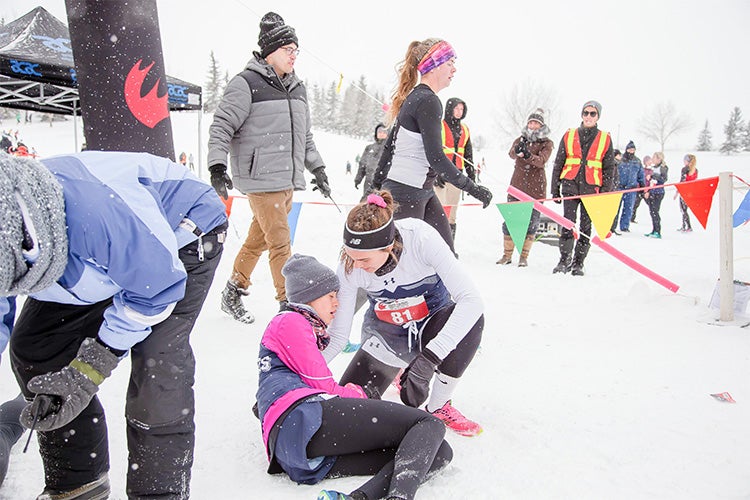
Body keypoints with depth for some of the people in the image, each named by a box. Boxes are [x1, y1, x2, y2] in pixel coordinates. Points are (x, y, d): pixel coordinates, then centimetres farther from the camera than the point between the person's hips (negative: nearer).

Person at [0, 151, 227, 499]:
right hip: (102, 256, 7)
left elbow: (159, 287, -27)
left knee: (157, 359, -24)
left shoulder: (98, 210, -43)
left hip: (183, 231, -6)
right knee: (33, 347, 1)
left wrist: (93, 366, -24)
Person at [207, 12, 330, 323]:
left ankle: (233, 294, 28)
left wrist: (317, 169, 21)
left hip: (288, 181, 7)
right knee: (281, 242, -8)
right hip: (262, 180, -7)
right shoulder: (246, 84, -6)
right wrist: (217, 166, -20)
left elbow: (305, 136, 24)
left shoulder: (297, 88, 17)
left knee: (258, 239, 14)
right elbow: (221, 126, -9)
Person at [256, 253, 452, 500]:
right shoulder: (289, 322, 8)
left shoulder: (304, 328, 37)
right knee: (430, 425, -15)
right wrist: (362, 393, 18)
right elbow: (324, 387, 1)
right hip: (302, 417, -9)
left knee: (440, 453, -5)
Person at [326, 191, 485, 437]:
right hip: (386, 334, 1)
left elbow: (471, 299, -38)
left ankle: (439, 407, -11)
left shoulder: (421, 238, -33)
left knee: (471, 317, -36)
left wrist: (427, 360, -46)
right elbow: (337, 335, -16)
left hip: (432, 326, -1)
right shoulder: (349, 266, -24)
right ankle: (399, 368, 16)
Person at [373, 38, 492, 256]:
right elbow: (435, 156, -21)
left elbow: (390, 143, 20)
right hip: (406, 192, -10)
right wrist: (472, 188, -17)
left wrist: (379, 178, 29)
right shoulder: (428, 101, -16)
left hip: (422, 191, 10)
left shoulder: (413, 97, 13)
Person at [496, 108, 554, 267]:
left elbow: (542, 161, -16)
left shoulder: (546, 143, 4)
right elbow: (511, 154, -12)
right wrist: (517, 151, -36)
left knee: (531, 222, 1)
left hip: (536, 188, -2)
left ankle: (524, 256, 11)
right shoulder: (520, 139, 10)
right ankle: (507, 255, 11)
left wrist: (528, 155, -35)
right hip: (517, 185, 2)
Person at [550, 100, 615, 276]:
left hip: (591, 189, 0)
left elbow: (609, 168, 9)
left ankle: (578, 263, 11)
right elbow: (558, 163, 11)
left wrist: (605, 193, 1)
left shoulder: (605, 139, 8)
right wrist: (555, 188, 6)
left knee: (586, 227, 3)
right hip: (570, 186, 0)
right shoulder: (569, 135, 9)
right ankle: (565, 260, 1)